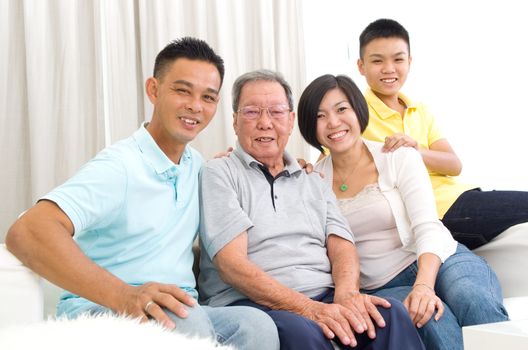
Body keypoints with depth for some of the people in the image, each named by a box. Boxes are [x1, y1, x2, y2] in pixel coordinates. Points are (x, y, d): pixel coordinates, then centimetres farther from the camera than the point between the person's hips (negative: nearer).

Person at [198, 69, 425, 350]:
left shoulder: (315, 183, 23)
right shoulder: (218, 174, 4)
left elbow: (340, 244, 11)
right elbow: (231, 263, -8)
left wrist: (346, 292, -15)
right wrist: (308, 308, -20)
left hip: (324, 299, 5)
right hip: (249, 304, -5)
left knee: (392, 314, -24)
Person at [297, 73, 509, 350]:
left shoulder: (399, 157, 2)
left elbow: (428, 228, -10)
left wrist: (424, 285, -28)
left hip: (440, 262, 0)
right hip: (382, 288, 0)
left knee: (472, 299, -35)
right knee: (434, 319, -35)